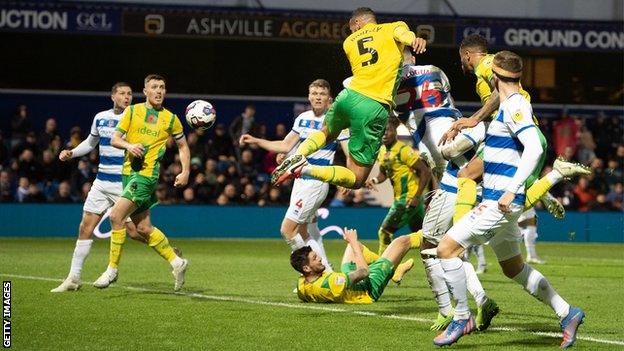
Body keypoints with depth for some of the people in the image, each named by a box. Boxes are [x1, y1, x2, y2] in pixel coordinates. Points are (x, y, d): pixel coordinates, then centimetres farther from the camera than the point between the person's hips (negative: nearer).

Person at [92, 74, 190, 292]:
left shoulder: (170, 118, 4)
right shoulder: (132, 111, 8)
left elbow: (183, 146, 16)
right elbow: (114, 139, 6)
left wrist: (185, 172, 4)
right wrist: (128, 145, -15)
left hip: (147, 174, -4)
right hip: (128, 173, 4)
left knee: (116, 215, -17)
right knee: (143, 228, 7)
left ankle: (112, 270, -8)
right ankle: (176, 262, 23)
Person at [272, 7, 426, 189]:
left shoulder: (349, 42, 22)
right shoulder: (391, 28, 10)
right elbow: (401, 32, -14)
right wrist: (413, 39, -35)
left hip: (349, 95, 4)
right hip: (375, 108, -4)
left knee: (327, 133, 40)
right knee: (356, 180, 4)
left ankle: (298, 156, 8)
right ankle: (308, 170, -21)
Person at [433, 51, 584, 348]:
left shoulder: (514, 105, -14)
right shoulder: (511, 104, 15)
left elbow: (534, 148, -26)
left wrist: (511, 190, -28)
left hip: (501, 201, -10)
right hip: (495, 199, 10)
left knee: (447, 248, -11)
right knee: (513, 268, 18)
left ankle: (462, 317, -2)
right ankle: (567, 313, 22)